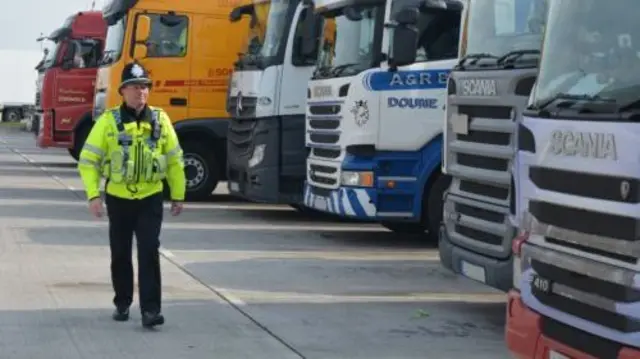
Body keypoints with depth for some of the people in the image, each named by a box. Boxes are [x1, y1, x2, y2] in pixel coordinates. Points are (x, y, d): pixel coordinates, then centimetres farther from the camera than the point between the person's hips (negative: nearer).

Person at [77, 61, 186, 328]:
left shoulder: (160, 119, 0)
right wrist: (93, 195, -15)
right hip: (119, 199, 0)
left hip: (151, 199, 0)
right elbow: (88, 160, -6)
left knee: (149, 253, -8)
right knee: (120, 255, 11)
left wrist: (178, 196, 9)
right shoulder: (109, 121, -6)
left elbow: (174, 160, 8)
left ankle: (150, 309, -7)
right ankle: (122, 304, 28)